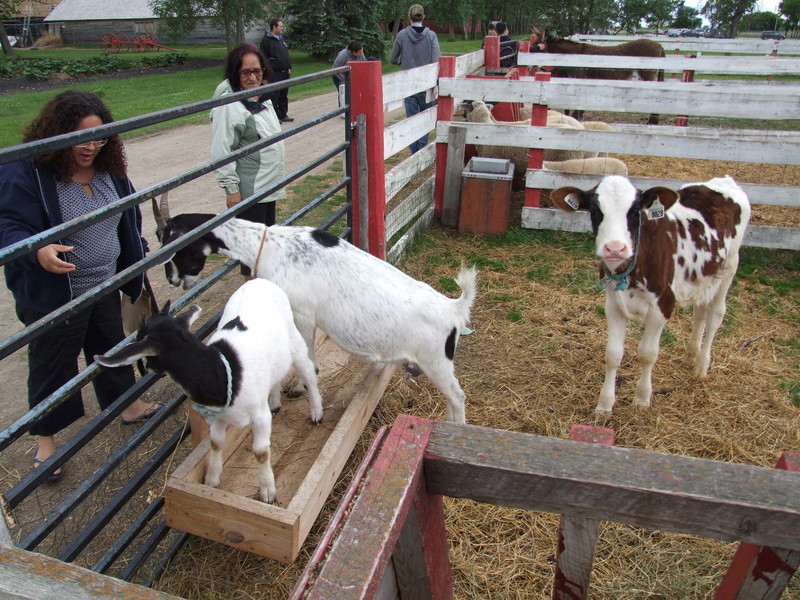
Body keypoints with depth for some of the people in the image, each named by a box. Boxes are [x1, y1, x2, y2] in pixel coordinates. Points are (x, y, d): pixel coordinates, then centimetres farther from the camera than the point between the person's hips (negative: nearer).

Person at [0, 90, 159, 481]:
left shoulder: (107, 168, 1)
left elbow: (127, 220, 13)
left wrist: (135, 261, 17)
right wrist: (38, 251, -42)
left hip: (105, 288, 6)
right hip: (52, 297, -6)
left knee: (112, 351, 23)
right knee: (52, 368, 10)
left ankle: (128, 407, 44)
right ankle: (45, 441, 29)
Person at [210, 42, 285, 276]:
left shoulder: (262, 97, 8)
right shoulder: (229, 105, -18)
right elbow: (222, 151, -19)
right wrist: (231, 188, -19)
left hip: (269, 183, 9)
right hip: (249, 187, -9)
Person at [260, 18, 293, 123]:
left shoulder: (282, 39, 17)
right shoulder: (266, 40, -8)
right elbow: (263, 58, -11)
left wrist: (289, 67, 16)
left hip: (285, 72, 8)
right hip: (275, 73, -8)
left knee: (284, 95, 12)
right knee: (274, 96, -5)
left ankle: (283, 115, 20)